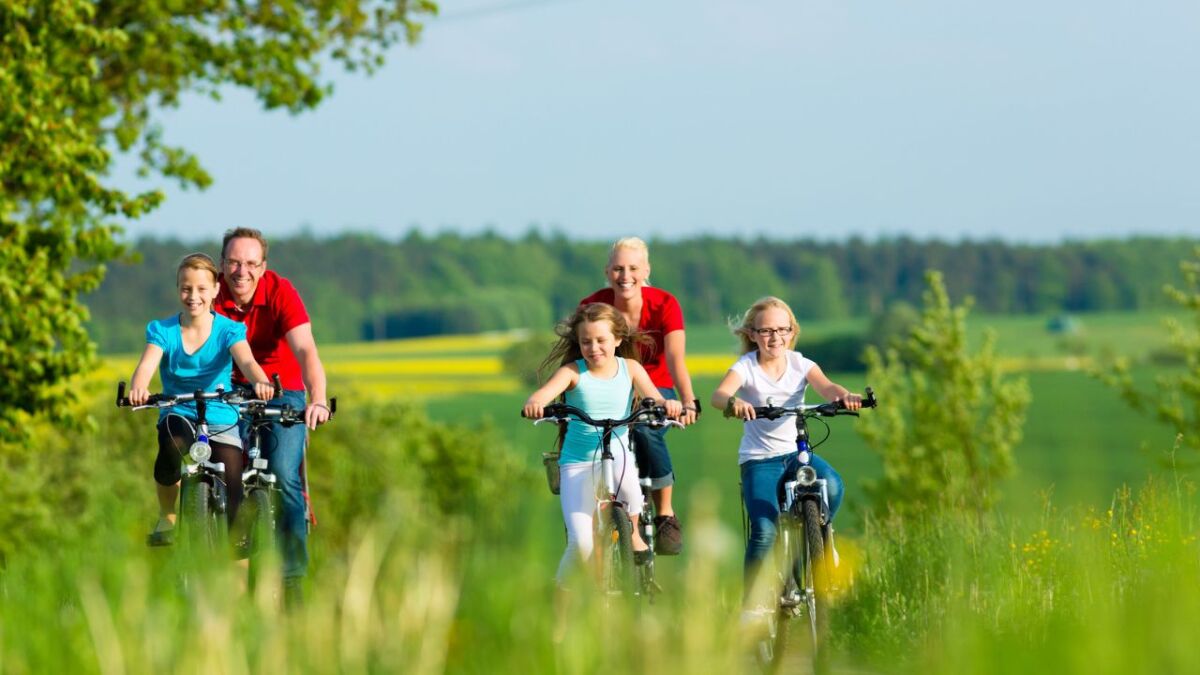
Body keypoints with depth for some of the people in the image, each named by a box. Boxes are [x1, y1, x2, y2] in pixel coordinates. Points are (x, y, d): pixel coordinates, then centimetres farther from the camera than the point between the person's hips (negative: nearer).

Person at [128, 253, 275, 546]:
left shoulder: (228, 330, -3)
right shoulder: (163, 331, 0)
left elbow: (246, 360, -23)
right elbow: (147, 364, -19)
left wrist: (260, 381, -47)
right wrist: (137, 389, -44)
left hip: (221, 420, 0)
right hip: (180, 415, 0)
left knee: (232, 498, -12)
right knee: (171, 439, -37)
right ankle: (166, 517, -15)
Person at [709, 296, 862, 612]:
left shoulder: (800, 364, 2)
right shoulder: (746, 367, -6)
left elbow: (826, 387, -17)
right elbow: (718, 394, -25)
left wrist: (845, 396, -41)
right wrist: (733, 401, -50)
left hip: (796, 451, 3)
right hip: (759, 458, -3)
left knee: (831, 485, -29)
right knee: (764, 530, -21)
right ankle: (752, 603, -5)